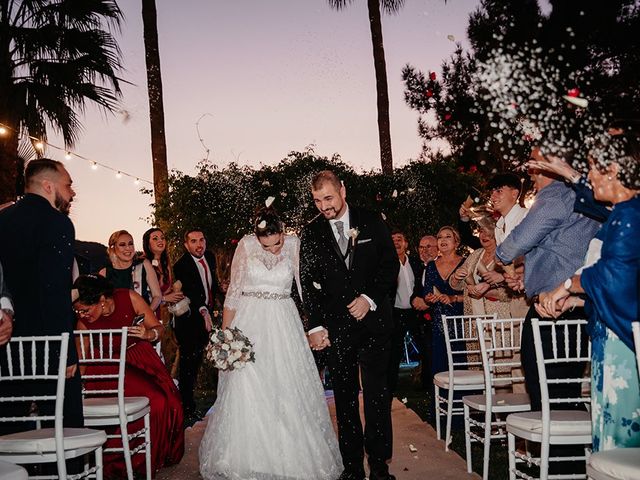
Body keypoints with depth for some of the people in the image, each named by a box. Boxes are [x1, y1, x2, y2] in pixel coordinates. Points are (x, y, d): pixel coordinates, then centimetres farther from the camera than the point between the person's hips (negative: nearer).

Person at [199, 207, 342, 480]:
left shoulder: (294, 245, -2)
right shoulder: (246, 245, -4)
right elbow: (233, 292, 1)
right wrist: (225, 333, -1)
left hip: (284, 325, 1)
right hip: (249, 323, -1)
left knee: (287, 390, 4)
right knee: (245, 393, -2)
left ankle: (290, 456, 20)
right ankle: (247, 457, 15)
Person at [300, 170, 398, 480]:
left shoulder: (372, 223, 3)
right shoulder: (311, 233, 5)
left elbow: (390, 265, 3)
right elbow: (309, 283, 4)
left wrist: (370, 298, -10)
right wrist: (316, 326, -3)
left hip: (373, 321, -1)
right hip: (336, 327, 1)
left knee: (377, 395, 1)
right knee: (345, 398, 7)